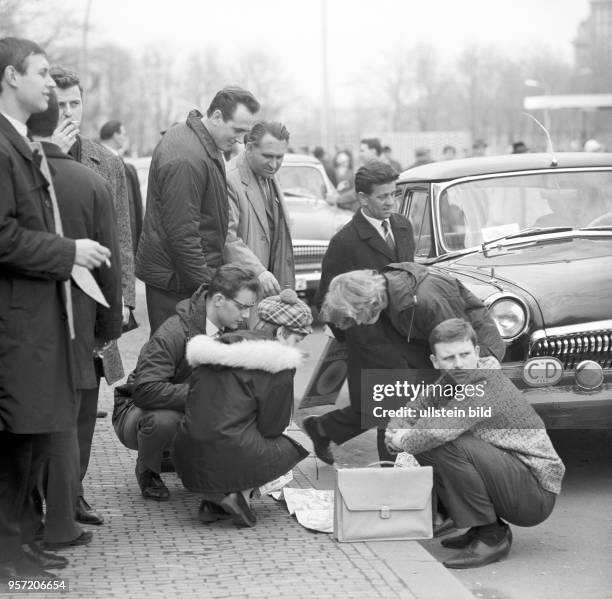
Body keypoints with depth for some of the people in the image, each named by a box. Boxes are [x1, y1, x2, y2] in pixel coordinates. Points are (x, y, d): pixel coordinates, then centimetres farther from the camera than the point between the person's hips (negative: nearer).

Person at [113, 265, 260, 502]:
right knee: (164, 419, -41)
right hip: (136, 410, -6)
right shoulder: (173, 334, -29)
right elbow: (145, 390, -37)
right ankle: (146, 470, -6)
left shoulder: (231, 331, -5)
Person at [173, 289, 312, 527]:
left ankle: (213, 497, 7)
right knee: (290, 448, 21)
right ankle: (240, 494, -4)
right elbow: (271, 427, -3)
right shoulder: (279, 364, -4)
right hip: (232, 458, -6)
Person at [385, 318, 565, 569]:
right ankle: (481, 527, 10)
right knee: (425, 447, 5)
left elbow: (438, 431, -33)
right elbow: (408, 414, 16)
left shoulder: (488, 383, -21)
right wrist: (395, 435, -8)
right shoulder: (450, 383, 5)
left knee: (450, 445, -25)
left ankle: (491, 538, -12)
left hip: (537, 495, -9)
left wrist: (405, 441, -13)